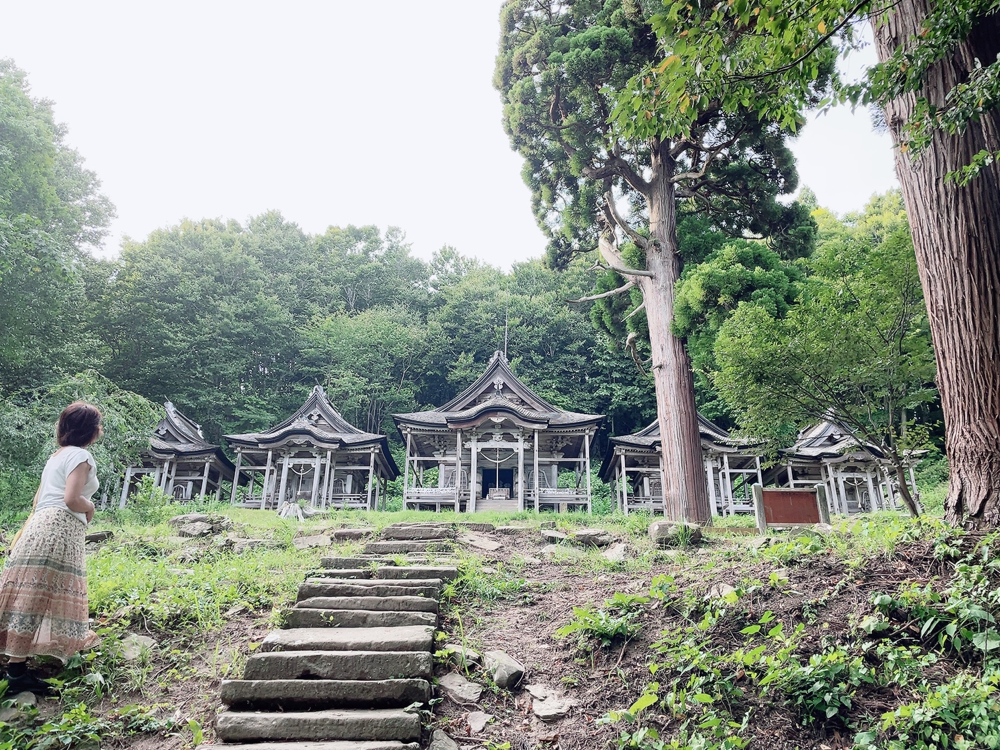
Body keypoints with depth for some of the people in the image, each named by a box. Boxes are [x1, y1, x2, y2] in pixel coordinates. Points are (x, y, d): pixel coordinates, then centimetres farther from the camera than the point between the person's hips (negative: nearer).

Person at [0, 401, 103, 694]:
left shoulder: (57, 454, 22)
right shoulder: (80, 455, -7)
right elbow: (71, 499, -16)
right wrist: (89, 508, 2)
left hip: (41, 526, 10)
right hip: (59, 529, -10)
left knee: (34, 598, 12)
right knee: (40, 598, -10)